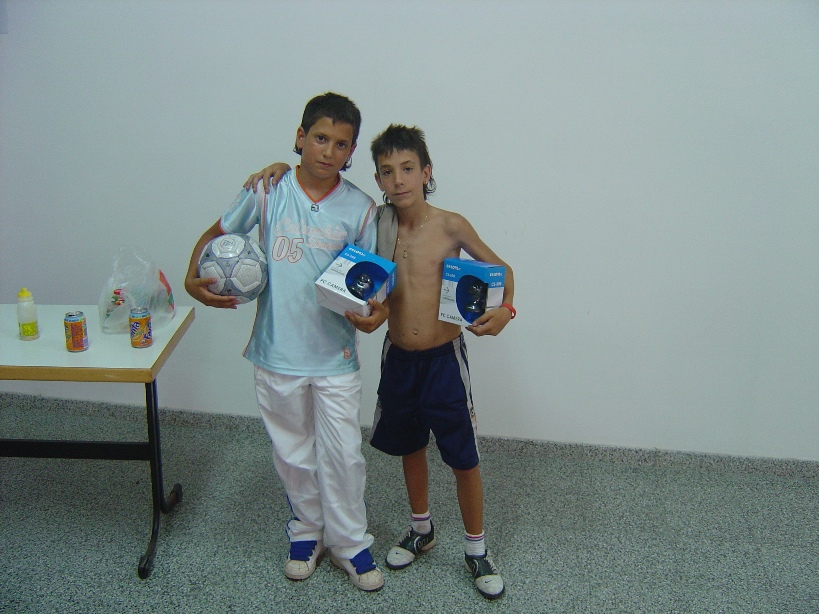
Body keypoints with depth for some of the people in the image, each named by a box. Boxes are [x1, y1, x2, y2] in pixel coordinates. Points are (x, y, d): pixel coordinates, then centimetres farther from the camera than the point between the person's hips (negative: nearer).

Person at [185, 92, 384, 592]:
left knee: (344, 456, 6)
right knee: (293, 453, 16)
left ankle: (350, 543, 27)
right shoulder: (267, 190, -5)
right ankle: (307, 531, 38)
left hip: (336, 356, -1)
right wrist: (194, 279, -9)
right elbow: (214, 235, 7)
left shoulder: (361, 208, -5)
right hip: (277, 351, 1)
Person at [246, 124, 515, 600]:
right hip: (398, 359, 4)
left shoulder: (450, 226, -12)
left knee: (463, 458, 5)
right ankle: (421, 529, 43)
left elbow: (500, 268, -2)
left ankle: (477, 548, 25)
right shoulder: (376, 223, -3)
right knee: (410, 447, 20)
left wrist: (504, 309, -20)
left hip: (444, 358, -3)